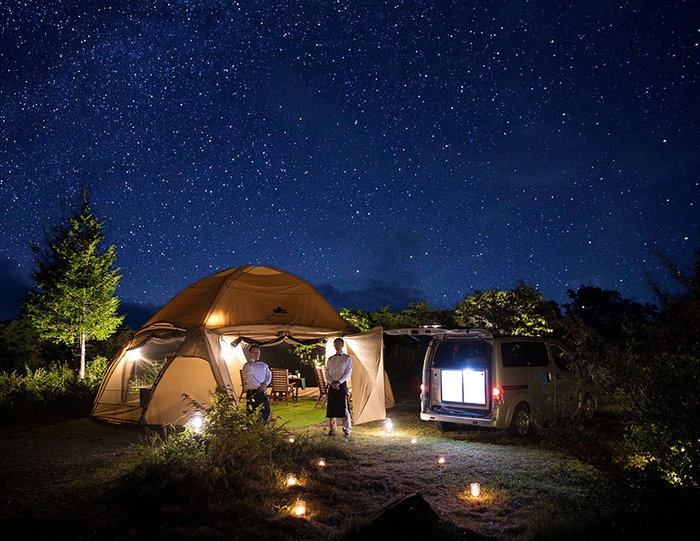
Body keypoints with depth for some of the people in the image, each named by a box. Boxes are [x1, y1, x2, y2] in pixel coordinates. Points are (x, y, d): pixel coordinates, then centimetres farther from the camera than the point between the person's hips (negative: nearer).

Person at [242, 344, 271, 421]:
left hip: (263, 392, 5)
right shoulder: (247, 366, -2)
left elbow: (269, 376, 5)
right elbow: (250, 378, -13)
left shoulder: (264, 365, 16)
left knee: (266, 413, 5)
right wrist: (260, 386, -14)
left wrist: (264, 384, -13)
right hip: (252, 393, -5)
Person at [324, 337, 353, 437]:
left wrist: (339, 382, -13)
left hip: (342, 384, -3)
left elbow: (348, 373, -4)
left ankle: (347, 430, 1)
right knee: (331, 407, 5)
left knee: (344, 407, -6)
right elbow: (326, 372, 7)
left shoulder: (347, 358, 2)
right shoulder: (330, 359, 11)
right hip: (331, 385, 3)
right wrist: (332, 383, -9)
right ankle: (332, 429, 15)